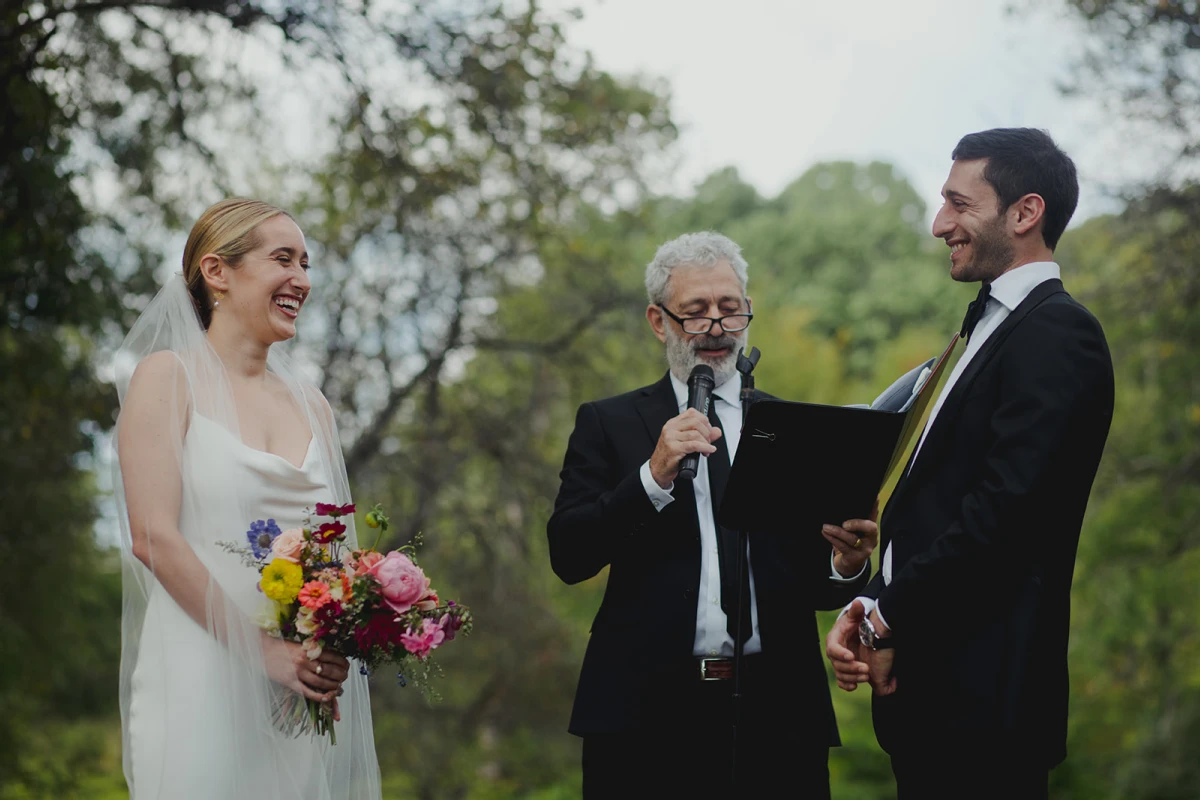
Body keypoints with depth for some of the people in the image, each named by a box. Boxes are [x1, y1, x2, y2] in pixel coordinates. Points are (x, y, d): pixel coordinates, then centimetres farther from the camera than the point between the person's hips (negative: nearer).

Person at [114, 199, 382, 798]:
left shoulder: (311, 406, 14)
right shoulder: (168, 377, -1)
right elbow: (152, 536, -10)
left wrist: (330, 660, -5)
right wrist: (263, 651, -15)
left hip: (300, 693, 5)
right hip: (201, 678, -5)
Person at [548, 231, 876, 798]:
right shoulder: (607, 424, 8)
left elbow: (814, 581, 9)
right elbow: (568, 557, -3)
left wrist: (847, 565, -14)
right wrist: (655, 475, -15)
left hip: (775, 712, 2)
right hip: (648, 710, -1)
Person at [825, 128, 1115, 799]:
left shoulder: (1057, 335, -12)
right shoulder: (987, 328, 19)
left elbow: (1004, 511, -21)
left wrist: (890, 621, -12)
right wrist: (869, 609, 2)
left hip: (981, 693, -9)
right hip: (932, 688, 9)